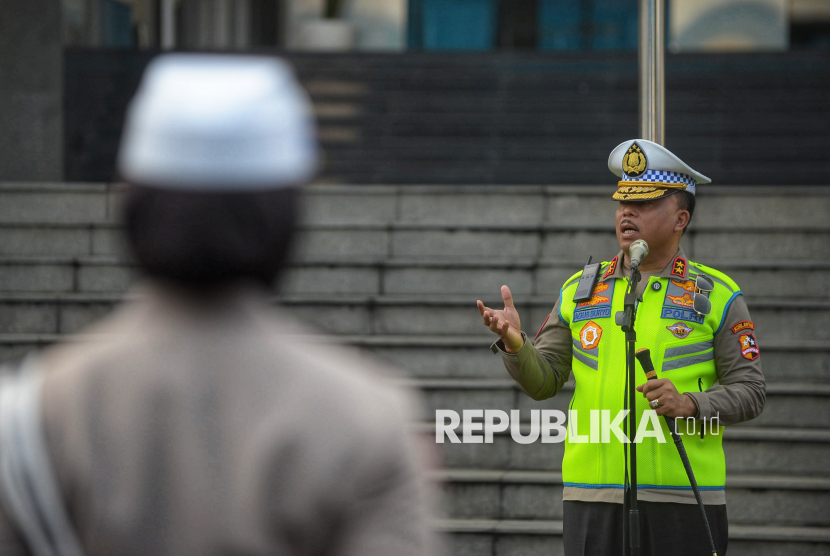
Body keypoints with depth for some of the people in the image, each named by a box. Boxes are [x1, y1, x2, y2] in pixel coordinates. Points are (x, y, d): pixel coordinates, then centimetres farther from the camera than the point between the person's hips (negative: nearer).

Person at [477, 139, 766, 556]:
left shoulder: (718, 297, 5)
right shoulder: (580, 291, 12)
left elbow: (749, 392, 2)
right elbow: (543, 381, 11)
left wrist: (691, 404, -16)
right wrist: (514, 344, -9)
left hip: (683, 495, -2)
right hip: (593, 496, 2)